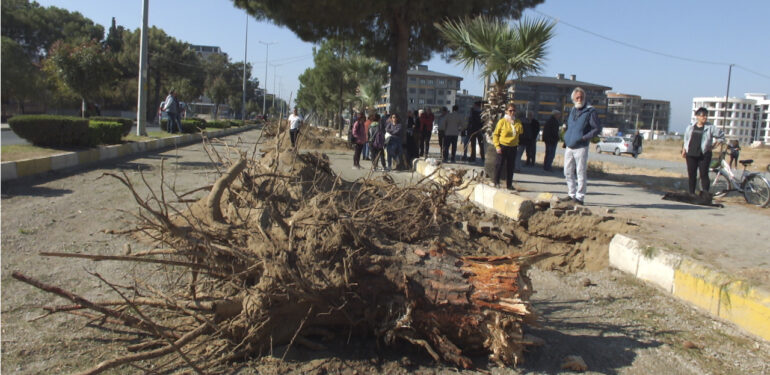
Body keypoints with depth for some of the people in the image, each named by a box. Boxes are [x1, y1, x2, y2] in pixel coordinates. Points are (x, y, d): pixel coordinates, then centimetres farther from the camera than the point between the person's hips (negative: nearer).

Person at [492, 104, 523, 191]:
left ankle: (509, 184, 19)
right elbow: (495, 134, -5)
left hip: (513, 147, 4)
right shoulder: (502, 121, -6)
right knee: (499, 164, 1)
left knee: (511, 166, 9)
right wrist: (497, 146, -12)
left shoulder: (518, 122, 5)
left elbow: (521, 133, 17)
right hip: (502, 146, -3)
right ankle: (496, 183, 14)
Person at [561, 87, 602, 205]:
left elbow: (597, 128, -7)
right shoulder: (572, 111, 14)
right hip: (569, 147, 7)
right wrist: (566, 138, 12)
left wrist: (584, 138, -16)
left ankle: (580, 197, 2)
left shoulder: (590, 111, -6)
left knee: (581, 173, -3)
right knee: (568, 172, 11)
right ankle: (572, 195, 21)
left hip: (581, 148, -7)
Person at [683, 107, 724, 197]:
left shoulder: (710, 128, 0)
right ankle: (691, 193, 14)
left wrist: (713, 146, 3)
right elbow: (686, 140, 17)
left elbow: (721, 136, 7)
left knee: (704, 174, -6)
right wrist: (684, 151, 13)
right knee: (691, 175, 6)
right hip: (691, 155, 3)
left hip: (704, 155, -3)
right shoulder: (690, 127, 10)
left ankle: (704, 194, -5)